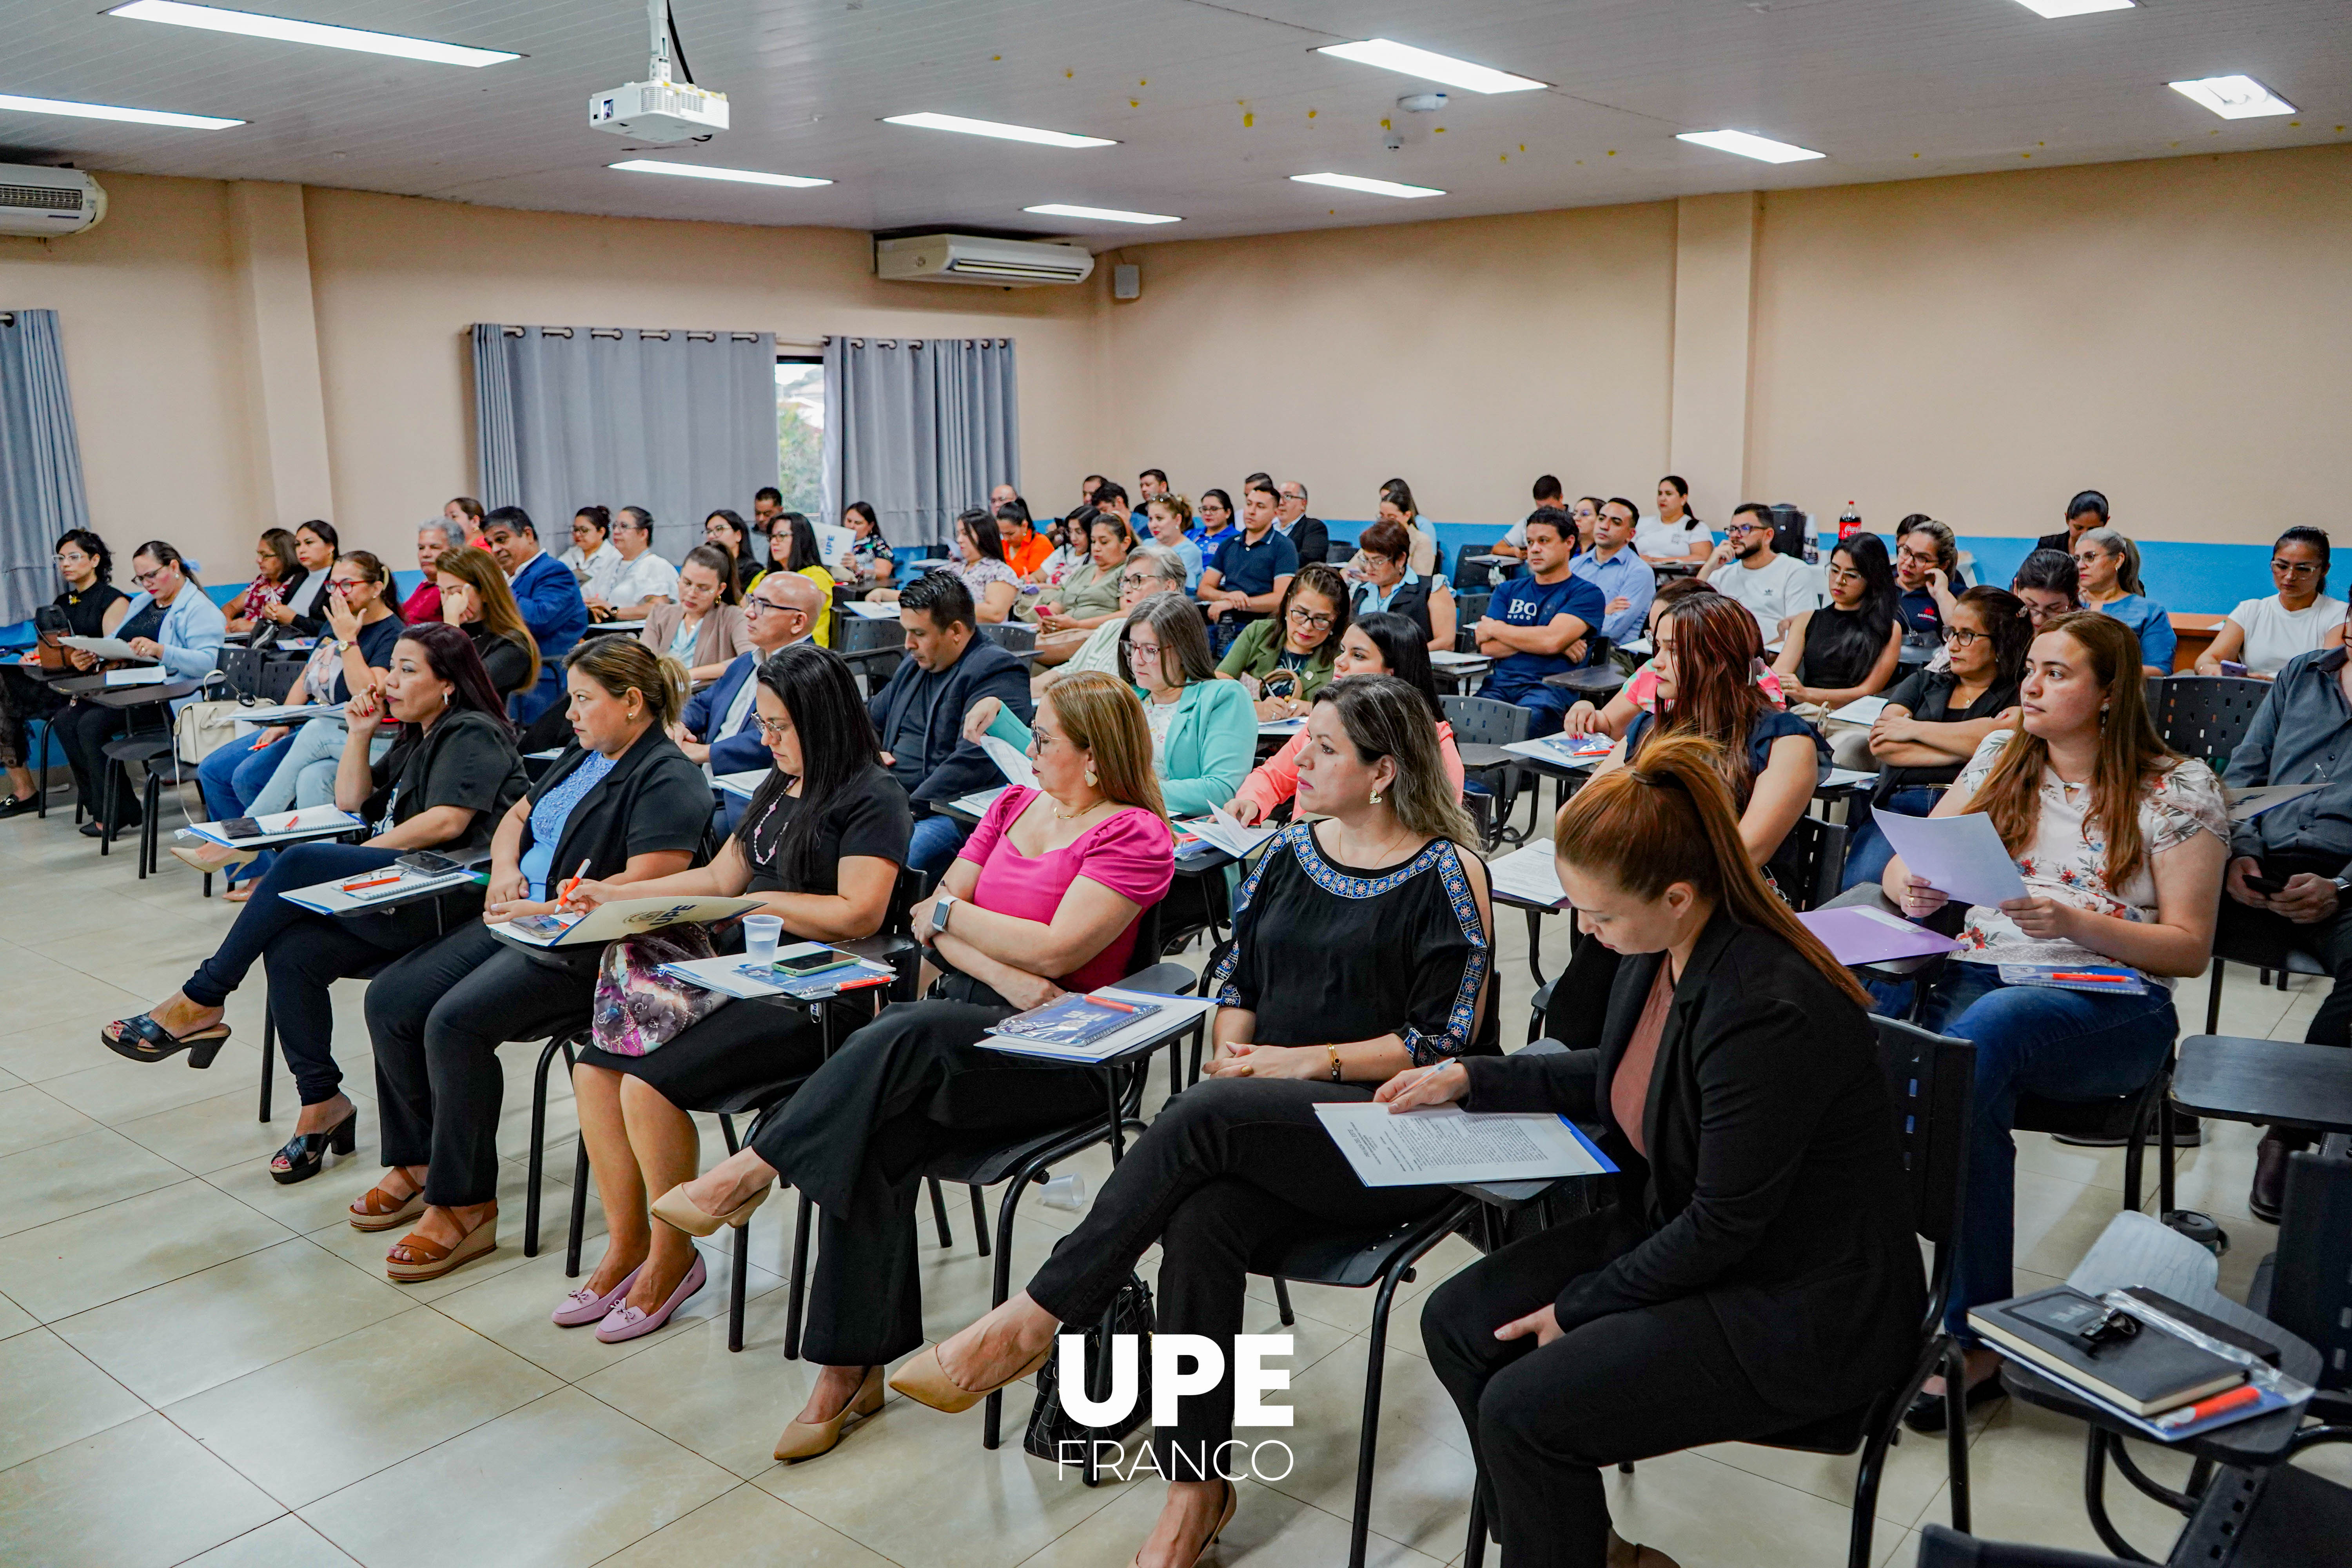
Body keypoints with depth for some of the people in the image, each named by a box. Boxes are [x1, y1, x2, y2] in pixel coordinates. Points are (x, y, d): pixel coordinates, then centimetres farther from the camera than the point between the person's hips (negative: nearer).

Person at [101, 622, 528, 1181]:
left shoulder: (473, 734, -3)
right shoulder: (416, 738, 28)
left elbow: (448, 821, -16)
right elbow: (350, 801, 26)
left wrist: (365, 855, -10)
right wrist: (360, 734, 14)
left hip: (452, 897, -9)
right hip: (403, 899, 9)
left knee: (300, 864, -25)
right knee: (291, 951, -15)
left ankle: (199, 1004, -14)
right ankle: (322, 1103, -6)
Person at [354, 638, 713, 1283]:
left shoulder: (669, 781, -13)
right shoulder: (583, 757, 18)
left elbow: (648, 883, -23)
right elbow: (516, 817, 29)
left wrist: (548, 910, -21)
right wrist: (505, 868, 6)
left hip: (584, 950, -10)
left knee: (455, 1023, -27)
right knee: (390, 1000, -2)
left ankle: (465, 1206, -12)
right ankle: (418, 1165, 13)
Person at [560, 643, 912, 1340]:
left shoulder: (871, 799, -10)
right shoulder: (779, 786, 18)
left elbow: (859, 915, -21)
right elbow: (720, 877, 23)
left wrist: (764, 902, -11)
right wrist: (615, 896, 18)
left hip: (814, 998, -9)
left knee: (650, 1084, -22)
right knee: (596, 1068, -5)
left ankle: (674, 1258, 0)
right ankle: (626, 1245, 8)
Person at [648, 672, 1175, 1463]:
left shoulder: (1136, 835, -2)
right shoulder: (1014, 805, 19)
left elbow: (1055, 951, -13)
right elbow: (929, 917, 10)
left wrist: (952, 909, -1)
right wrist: (1004, 972, -8)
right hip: (965, 1011, 6)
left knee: (904, 1037, -34)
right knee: (869, 1134, -23)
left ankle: (751, 1171, -25)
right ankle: (850, 1367, -17)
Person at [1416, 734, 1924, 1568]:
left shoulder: (1768, 1010, -32)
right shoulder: (1659, 945, -6)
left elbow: (1724, 1225, -23)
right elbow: (1619, 1076, 14)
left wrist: (1578, 1308, -13)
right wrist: (1470, 1078, 6)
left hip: (1805, 1309, -9)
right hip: (1681, 1226, 9)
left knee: (1522, 1410, -18)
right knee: (1457, 1323, 3)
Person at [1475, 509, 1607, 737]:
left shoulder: (1587, 594, 9)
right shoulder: (1508, 590, 24)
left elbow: (1552, 640, -8)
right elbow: (1487, 647, 10)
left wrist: (1495, 628, 5)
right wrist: (1536, 638, -2)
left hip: (1552, 686, -4)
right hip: (1500, 683, 4)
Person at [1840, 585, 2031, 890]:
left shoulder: (2021, 696, 16)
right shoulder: (1922, 682, 26)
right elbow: (1880, 745, 10)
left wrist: (1913, 729, 4)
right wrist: (1967, 747, 2)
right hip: (1898, 801, 3)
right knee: (1863, 884, -29)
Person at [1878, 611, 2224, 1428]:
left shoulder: (2177, 791, 5)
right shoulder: (1999, 759, 17)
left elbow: (2189, 948, 2)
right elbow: (1902, 870, 18)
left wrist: (2075, 924, -15)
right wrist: (1911, 886, -7)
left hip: (2107, 1004, -3)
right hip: (1972, 982, 3)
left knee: (1980, 1032, -38)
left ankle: (1969, 1331, -29)